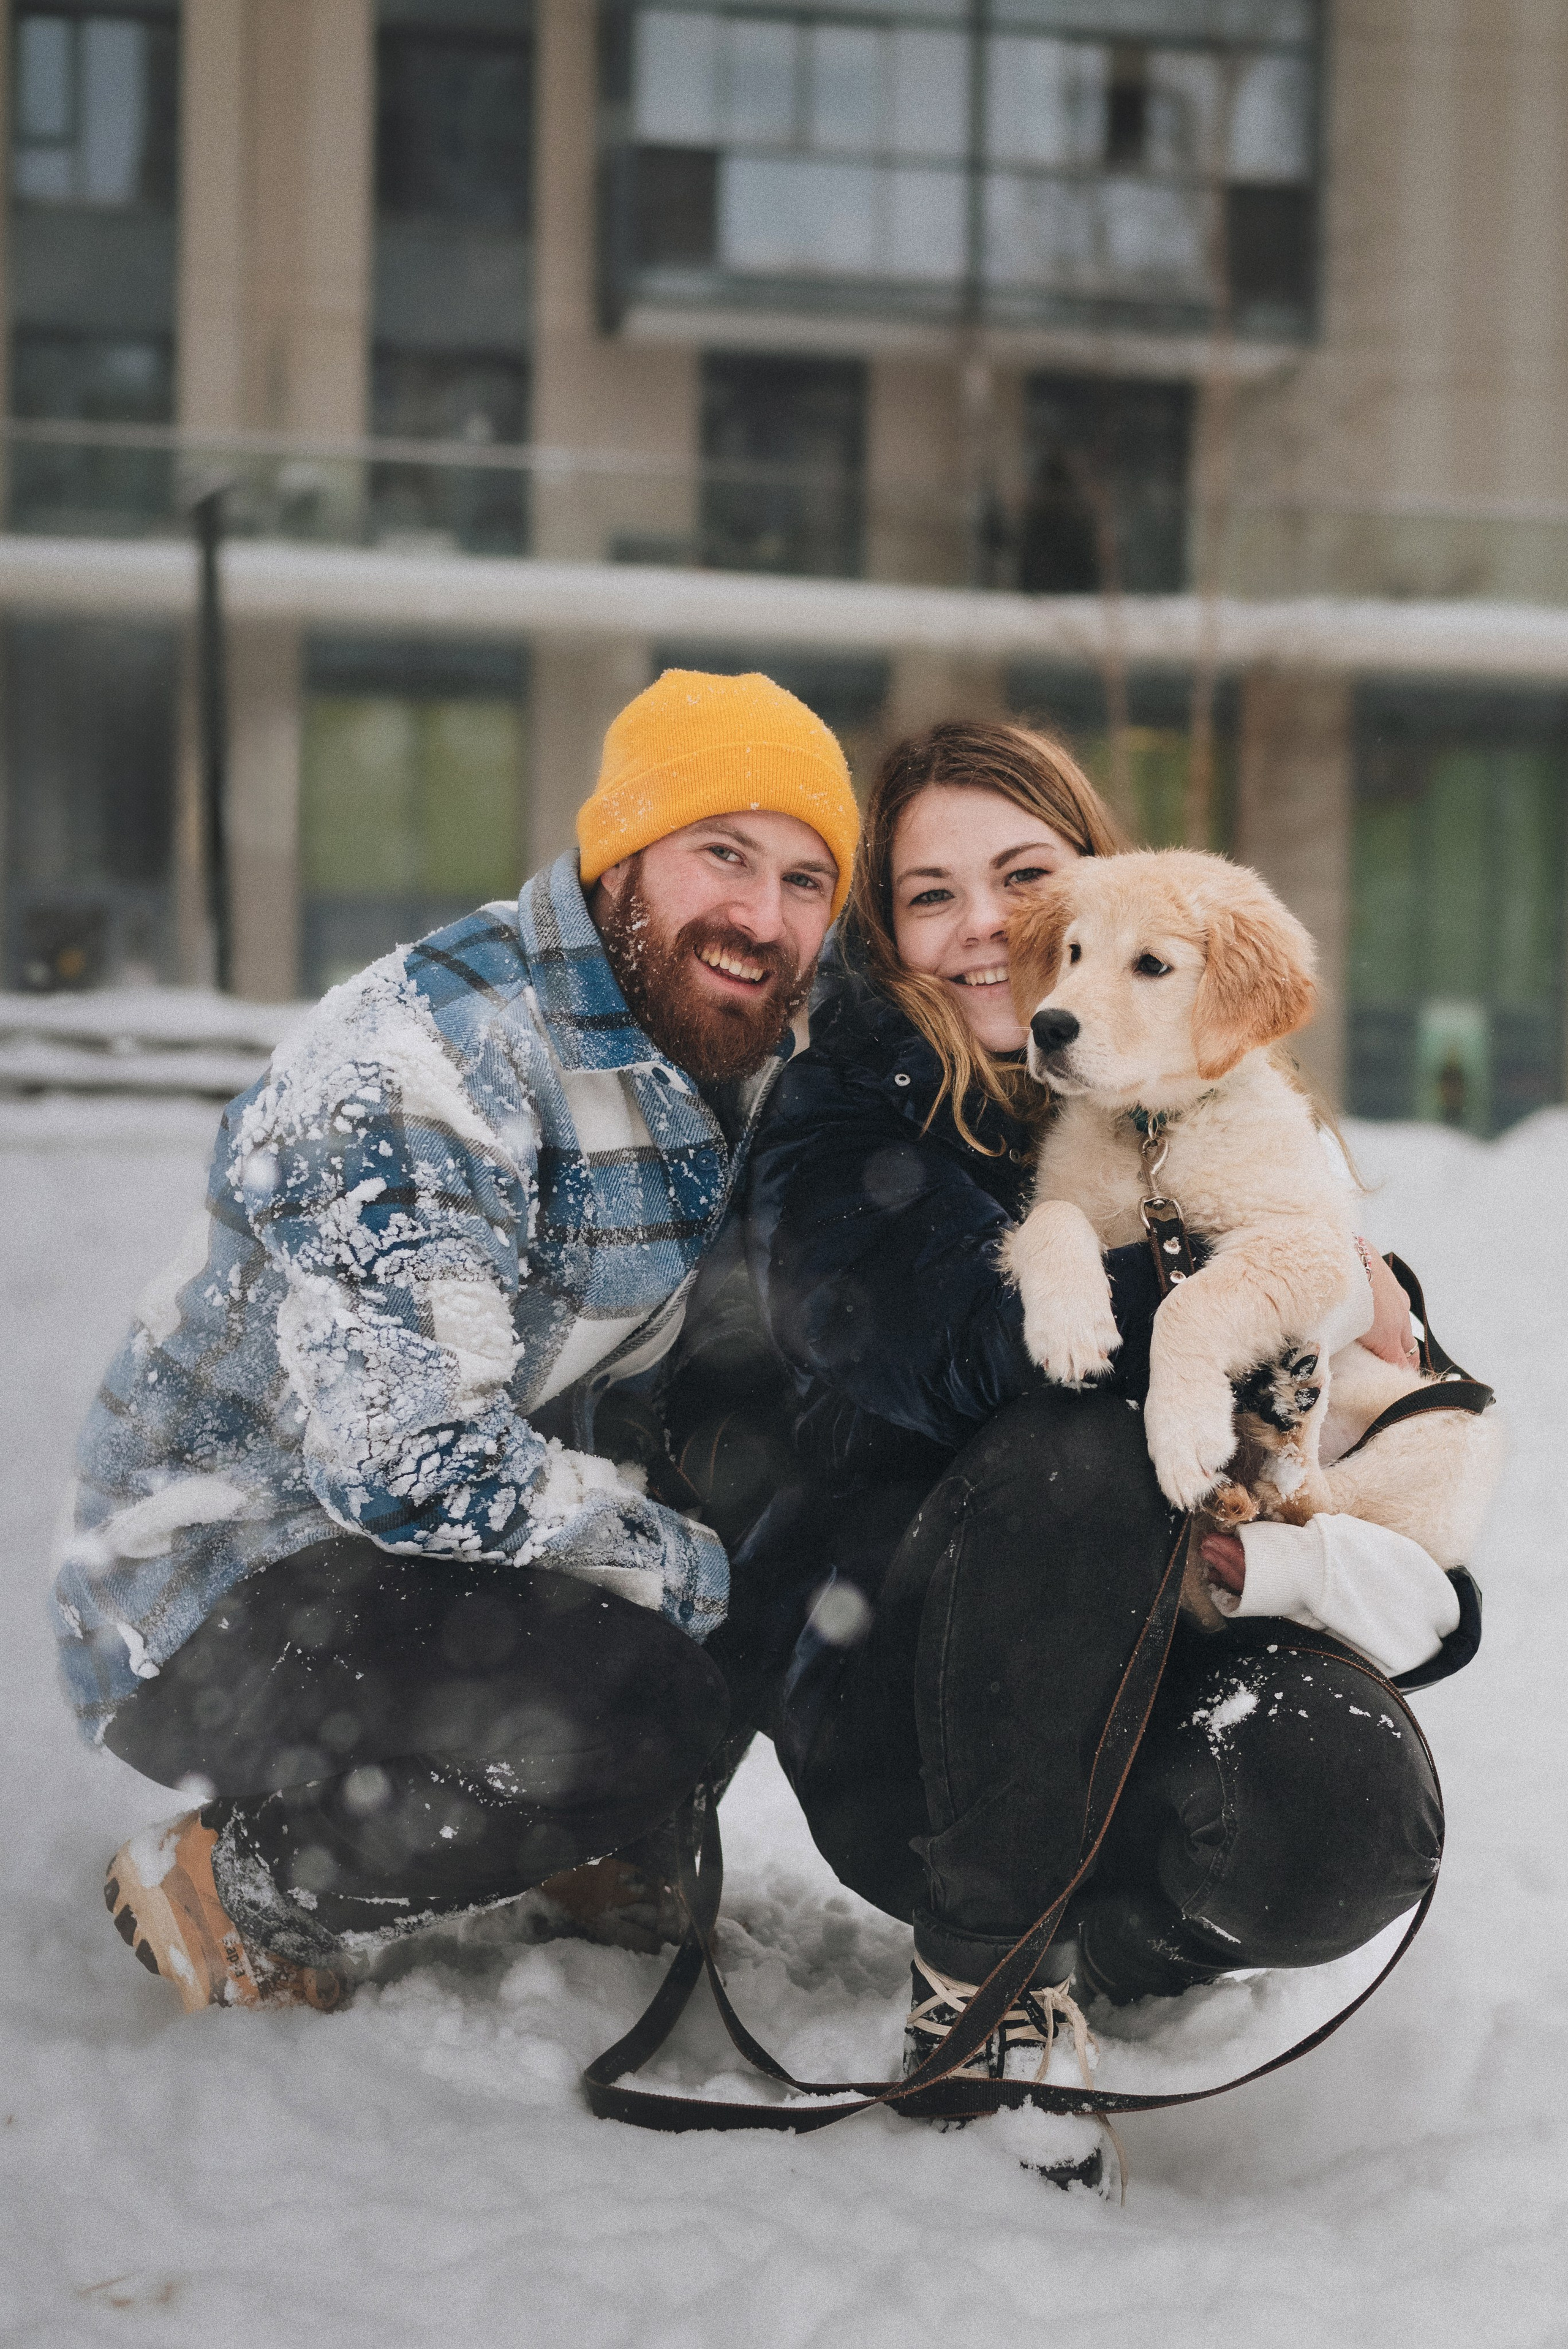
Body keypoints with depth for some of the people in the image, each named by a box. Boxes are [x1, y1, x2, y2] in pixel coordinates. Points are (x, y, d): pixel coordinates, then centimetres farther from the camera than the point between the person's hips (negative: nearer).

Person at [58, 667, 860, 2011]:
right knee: (632, 1714, -32)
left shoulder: (749, 1044, 0)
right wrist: (697, 1570, -23)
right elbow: (413, 1465, -32)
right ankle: (232, 1892, -7)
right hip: (227, 1592, -8)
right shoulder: (422, 1065, -25)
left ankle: (615, 1851, 14)